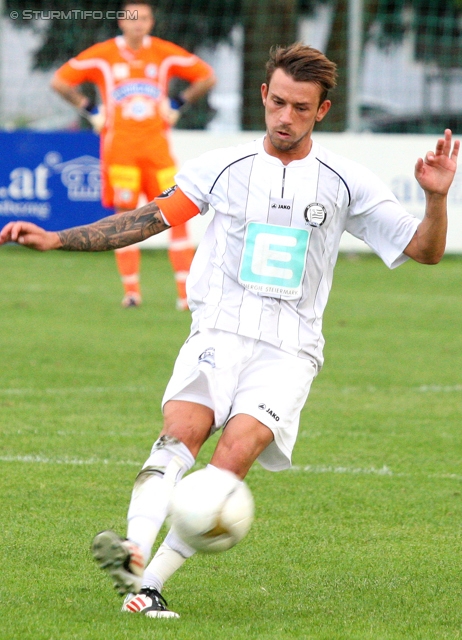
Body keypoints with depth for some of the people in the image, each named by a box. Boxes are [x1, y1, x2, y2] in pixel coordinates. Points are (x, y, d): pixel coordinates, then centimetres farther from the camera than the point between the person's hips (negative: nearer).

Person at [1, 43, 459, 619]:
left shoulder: (345, 183, 7)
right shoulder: (225, 167, 10)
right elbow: (149, 219, 16)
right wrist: (55, 239, 10)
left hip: (289, 350, -1)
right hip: (217, 334, 1)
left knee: (236, 453, -26)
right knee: (182, 429, -28)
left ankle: (151, 581, -27)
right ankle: (134, 552, -49)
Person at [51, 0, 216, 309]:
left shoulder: (166, 54, 6)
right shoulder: (103, 55, 2)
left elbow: (207, 77, 15)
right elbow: (60, 81, 9)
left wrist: (176, 104, 8)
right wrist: (91, 110, 5)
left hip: (157, 144, 1)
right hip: (119, 149, -1)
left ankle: (187, 292, -8)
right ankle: (131, 290, 3)